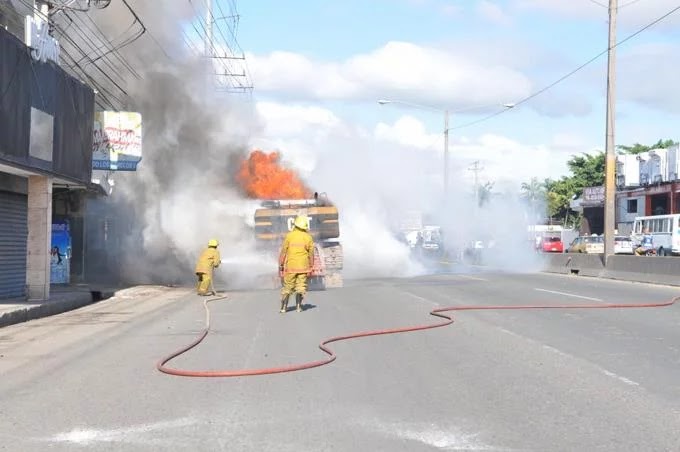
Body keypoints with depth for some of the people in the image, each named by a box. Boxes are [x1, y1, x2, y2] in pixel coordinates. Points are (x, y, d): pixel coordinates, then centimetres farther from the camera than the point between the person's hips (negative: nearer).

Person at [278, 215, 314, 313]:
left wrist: (280, 264, 4)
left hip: (290, 266, -1)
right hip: (303, 266, 1)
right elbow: (311, 254, 2)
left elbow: (283, 251, -4)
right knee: (301, 286, 9)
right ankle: (298, 306, 6)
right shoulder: (308, 237, -2)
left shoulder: (289, 236, -6)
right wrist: (311, 266, 12)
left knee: (287, 287, 6)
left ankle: (283, 307, 5)